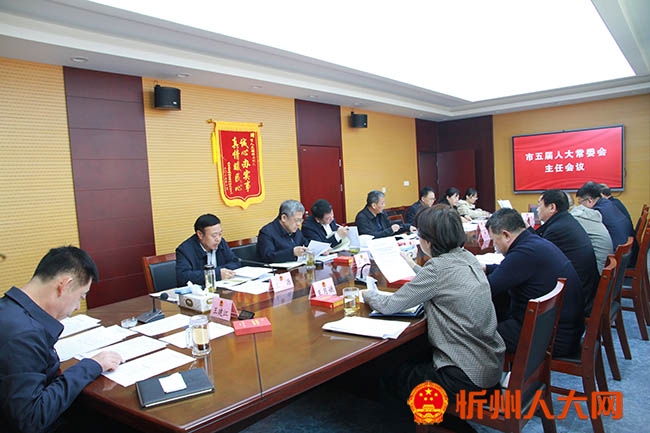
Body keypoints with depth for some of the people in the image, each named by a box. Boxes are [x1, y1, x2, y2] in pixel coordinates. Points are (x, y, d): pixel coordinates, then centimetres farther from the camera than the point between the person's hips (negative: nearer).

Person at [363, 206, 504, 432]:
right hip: (491, 361, 9)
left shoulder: (438, 268, -23)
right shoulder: (467, 258, 1)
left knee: (394, 376, 13)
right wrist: (414, 267, 28)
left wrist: (368, 294, 3)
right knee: (413, 358, 26)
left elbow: (389, 306, -15)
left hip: (468, 374, -8)